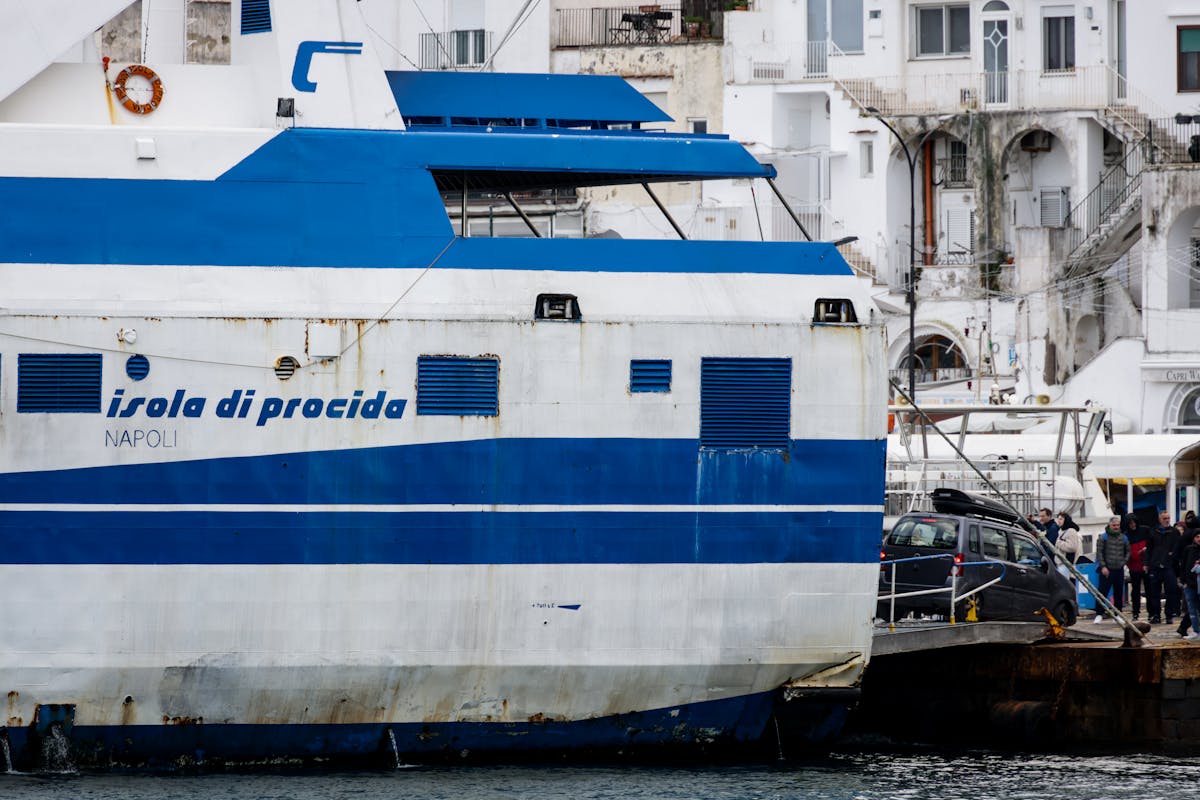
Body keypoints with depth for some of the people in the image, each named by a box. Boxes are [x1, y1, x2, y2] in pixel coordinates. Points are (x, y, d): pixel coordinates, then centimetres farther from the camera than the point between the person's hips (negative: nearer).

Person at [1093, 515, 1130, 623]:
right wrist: (1103, 566, -12)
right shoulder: (1103, 537, -1)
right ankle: (1099, 615, -2)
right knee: (1103, 592, -6)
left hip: (1119, 570, 4)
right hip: (1107, 570, -4)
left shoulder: (1123, 538, 11)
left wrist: (1124, 562, 4)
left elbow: (1127, 552, 19)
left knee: (1119, 593, 8)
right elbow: (1099, 552, -4)